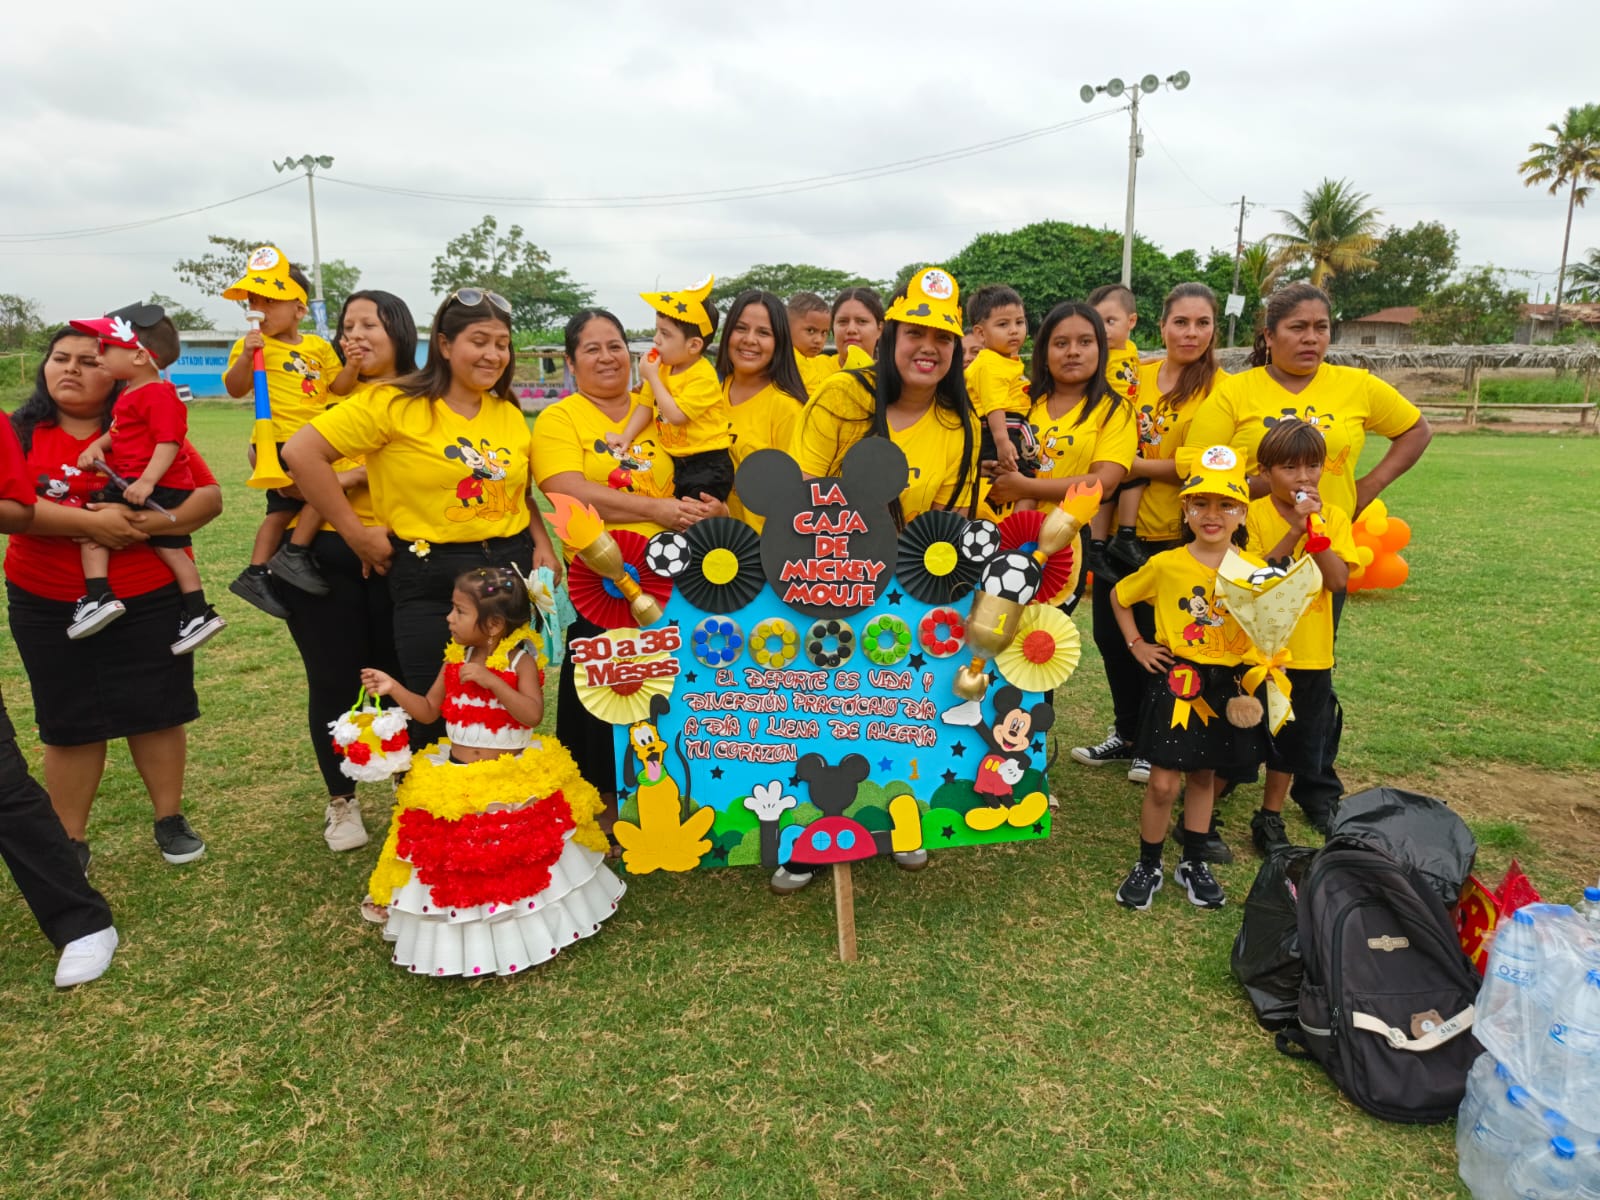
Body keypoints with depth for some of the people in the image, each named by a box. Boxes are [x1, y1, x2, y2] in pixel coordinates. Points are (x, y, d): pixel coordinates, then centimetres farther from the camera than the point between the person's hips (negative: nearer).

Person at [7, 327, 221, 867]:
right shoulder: (18, 433, -1)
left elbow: (210, 496, -5)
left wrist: (151, 524, -20)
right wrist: (90, 523, -22)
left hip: (150, 601, 0)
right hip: (49, 609, 0)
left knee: (156, 711, 8)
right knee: (68, 723, 9)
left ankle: (170, 820, 24)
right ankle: (70, 840, 23)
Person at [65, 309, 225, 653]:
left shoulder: (156, 394, -15)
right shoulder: (133, 393, 18)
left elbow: (169, 441, -24)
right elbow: (121, 432, 27)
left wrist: (147, 480, -32)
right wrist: (96, 445, 8)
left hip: (156, 487, -11)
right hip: (171, 489, 11)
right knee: (170, 546, 14)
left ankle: (99, 597, -12)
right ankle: (199, 614, 19)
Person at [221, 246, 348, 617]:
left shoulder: (318, 346, 10)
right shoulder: (252, 344, -2)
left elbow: (339, 387, 11)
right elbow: (235, 389, -9)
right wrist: (246, 355, -22)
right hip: (280, 441, -6)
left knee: (283, 508, 11)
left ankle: (254, 575, 20)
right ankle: (294, 555, -11)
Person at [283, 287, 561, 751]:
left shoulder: (510, 414, 9)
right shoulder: (395, 403, -7)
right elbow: (300, 452, -10)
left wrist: (542, 545, 3)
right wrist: (355, 532, -10)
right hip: (432, 581, -5)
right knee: (436, 720, 4)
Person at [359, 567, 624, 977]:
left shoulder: (521, 661, -15)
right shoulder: (456, 659, 1)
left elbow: (532, 714, -27)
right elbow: (429, 711, 9)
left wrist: (491, 681, -33)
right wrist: (394, 689, -5)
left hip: (514, 783, -5)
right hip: (456, 783, 5)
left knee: (518, 861, 5)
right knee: (454, 866, 10)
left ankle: (522, 928, 27)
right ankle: (459, 935, 29)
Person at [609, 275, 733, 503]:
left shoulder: (703, 377, -20)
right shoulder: (663, 367, 4)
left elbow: (676, 415, -27)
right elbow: (646, 405, 6)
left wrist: (652, 377, -21)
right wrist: (626, 436, -7)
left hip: (707, 466, -8)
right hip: (677, 462, 8)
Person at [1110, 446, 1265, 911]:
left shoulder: (1255, 571, -4)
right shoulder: (1166, 564, -7)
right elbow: (1119, 597, 7)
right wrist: (1136, 644, 1)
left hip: (1225, 684, 2)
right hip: (1174, 679, -2)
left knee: (1204, 776, 16)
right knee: (1164, 783, -1)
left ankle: (1193, 863, 33)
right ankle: (1147, 866, 18)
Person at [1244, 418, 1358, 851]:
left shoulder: (1334, 518, 1)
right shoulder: (1254, 514, -8)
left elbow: (1338, 580, -12)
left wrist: (1316, 529, -20)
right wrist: (1294, 531, -23)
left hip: (1310, 652, 3)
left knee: (1293, 740, 14)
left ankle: (1271, 816, 30)